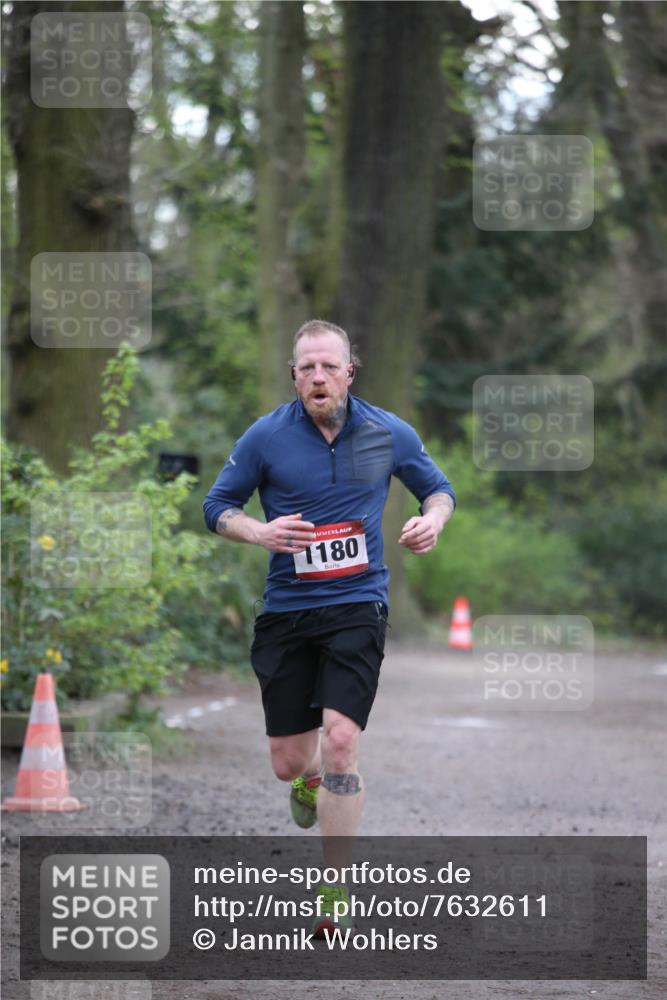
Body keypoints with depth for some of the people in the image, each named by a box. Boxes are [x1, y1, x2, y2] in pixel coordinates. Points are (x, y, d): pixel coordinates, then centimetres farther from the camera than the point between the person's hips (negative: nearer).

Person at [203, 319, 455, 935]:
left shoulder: (389, 433, 0)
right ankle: (309, 779, 48)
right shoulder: (266, 437, -4)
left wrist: (433, 520, -8)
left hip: (357, 606, -1)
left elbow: (437, 488, 15)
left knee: (340, 740, -17)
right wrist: (258, 532, -15)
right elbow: (218, 505, 6)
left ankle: (335, 895, -7)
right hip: (286, 611, 1)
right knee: (288, 762, 5)